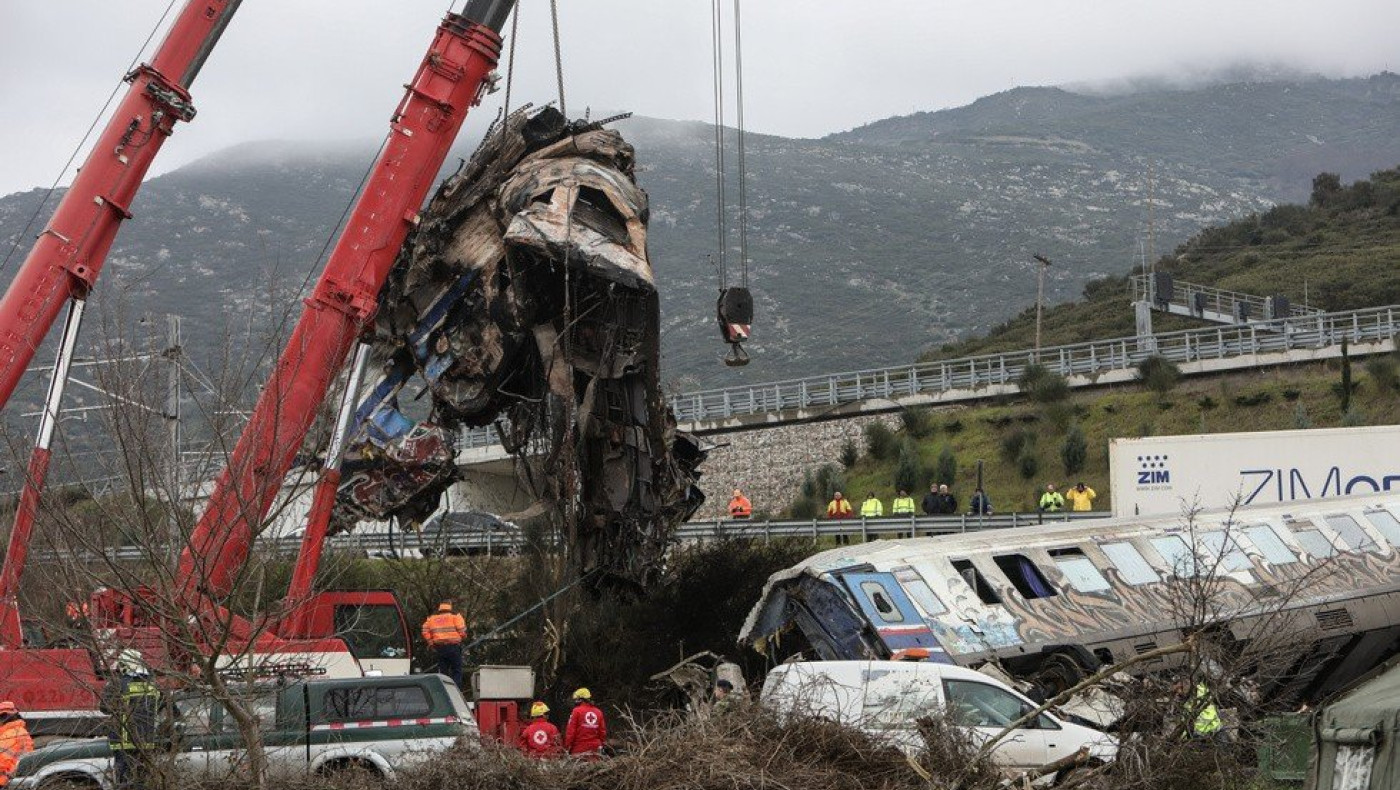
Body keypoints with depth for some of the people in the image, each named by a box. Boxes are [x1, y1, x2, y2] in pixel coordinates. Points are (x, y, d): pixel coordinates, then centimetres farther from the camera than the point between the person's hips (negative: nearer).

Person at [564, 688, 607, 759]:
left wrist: (567, 746, -3)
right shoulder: (598, 712, 9)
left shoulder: (577, 711, -5)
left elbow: (571, 730, -8)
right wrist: (603, 744, 20)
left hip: (580, 748, -5)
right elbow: (603, 731, 10)